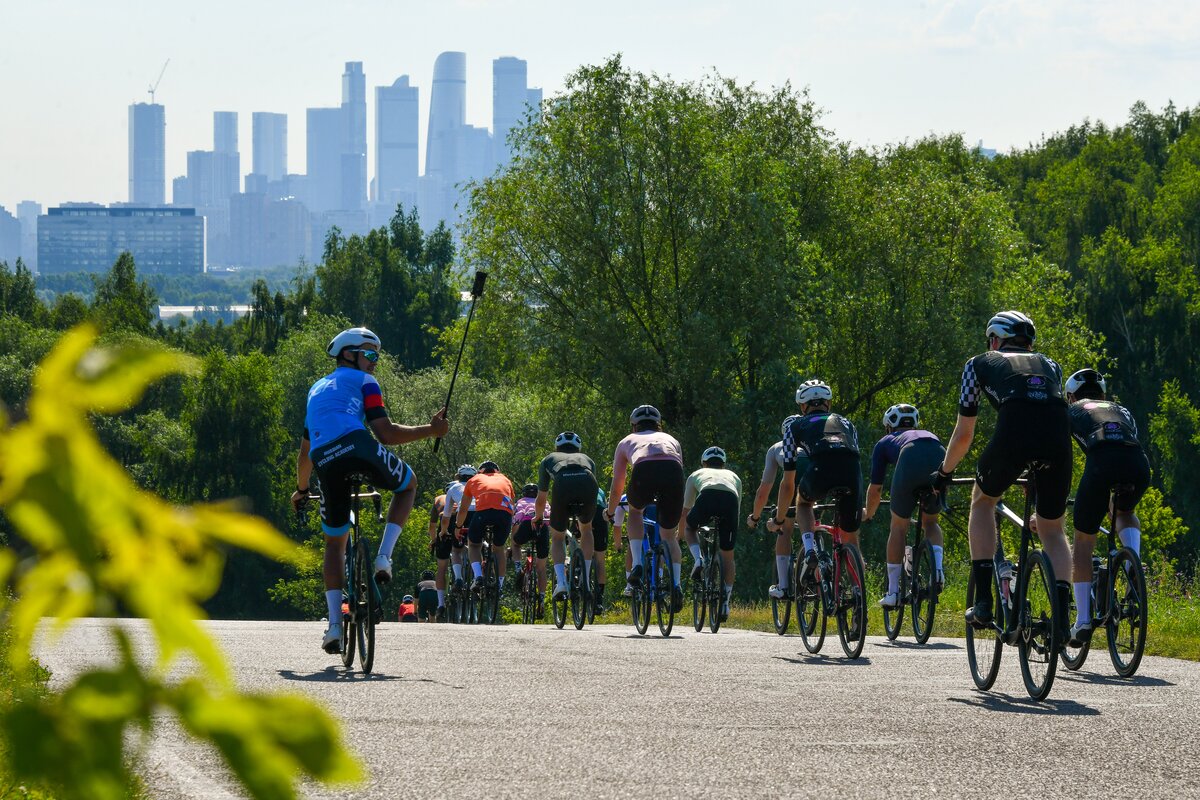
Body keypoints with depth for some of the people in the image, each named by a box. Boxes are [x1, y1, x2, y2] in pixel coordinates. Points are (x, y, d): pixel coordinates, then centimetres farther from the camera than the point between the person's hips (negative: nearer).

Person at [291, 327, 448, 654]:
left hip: (325, 463, 5)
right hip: (358, 446, -5)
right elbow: (386, 432, 5)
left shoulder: (317, 389, 37)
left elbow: (305, 452, 40)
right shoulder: (363, 381, 19)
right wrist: (430, 430, 10)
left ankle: (334, 625, 7)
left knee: (335, 542, 20)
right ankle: (384, 557, 7)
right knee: (408, 484, 28)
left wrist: (301, 489, 53)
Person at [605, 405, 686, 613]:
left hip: (644, 471, -1)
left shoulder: (627, 442, 36)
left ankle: (637, 564, 14)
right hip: (672, 470, 1)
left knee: (635, 510, 32)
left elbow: (617, 487, 40)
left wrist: (610, 512, 58)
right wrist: (680, 516, 63)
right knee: (669, 536, 19)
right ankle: (676, 585, 1)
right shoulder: (671, 440, 41)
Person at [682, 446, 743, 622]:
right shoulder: (733, 476, 42)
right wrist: (731, 534, 61)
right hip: (730, 499, 1)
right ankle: (725, 603, 15)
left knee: (689, 527, 32)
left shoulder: (696, 475, 38)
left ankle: (698, 559, 5)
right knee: (727, 555, 17)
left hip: (707, 496, -1)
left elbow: (685, 509, 44)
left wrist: (679, 534, 60)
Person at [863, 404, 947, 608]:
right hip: (941, 460, 3)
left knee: (898, 527, 17)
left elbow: (875, 488, 37)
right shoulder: (930, 435, 44)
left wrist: (868, 514, 56)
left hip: (911, 461, -3)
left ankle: (892, 592, 17)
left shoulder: (885, 442, 35)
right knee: (930, 522, 27)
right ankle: (937, 569, 1)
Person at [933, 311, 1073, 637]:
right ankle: (1062, 614, 3)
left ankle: (983, 600, 16)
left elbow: (963, 433, 31)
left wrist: (944, 472, 49)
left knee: (983, 500, 27)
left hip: (1013, 431, -2)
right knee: (1052, 529, 22)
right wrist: (1040, 480, 57)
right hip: (1058, 439, 2)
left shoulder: (980, 363, 29)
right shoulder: (1050, 366, 36)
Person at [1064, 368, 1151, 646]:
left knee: (1083, 540, 14)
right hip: (1139, 465, 3)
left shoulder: (1070, 411, 30)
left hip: (1101, 462, -3)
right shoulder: (1122, 411, 39)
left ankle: (1083, 620, 9)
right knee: (1124, 512, 35)